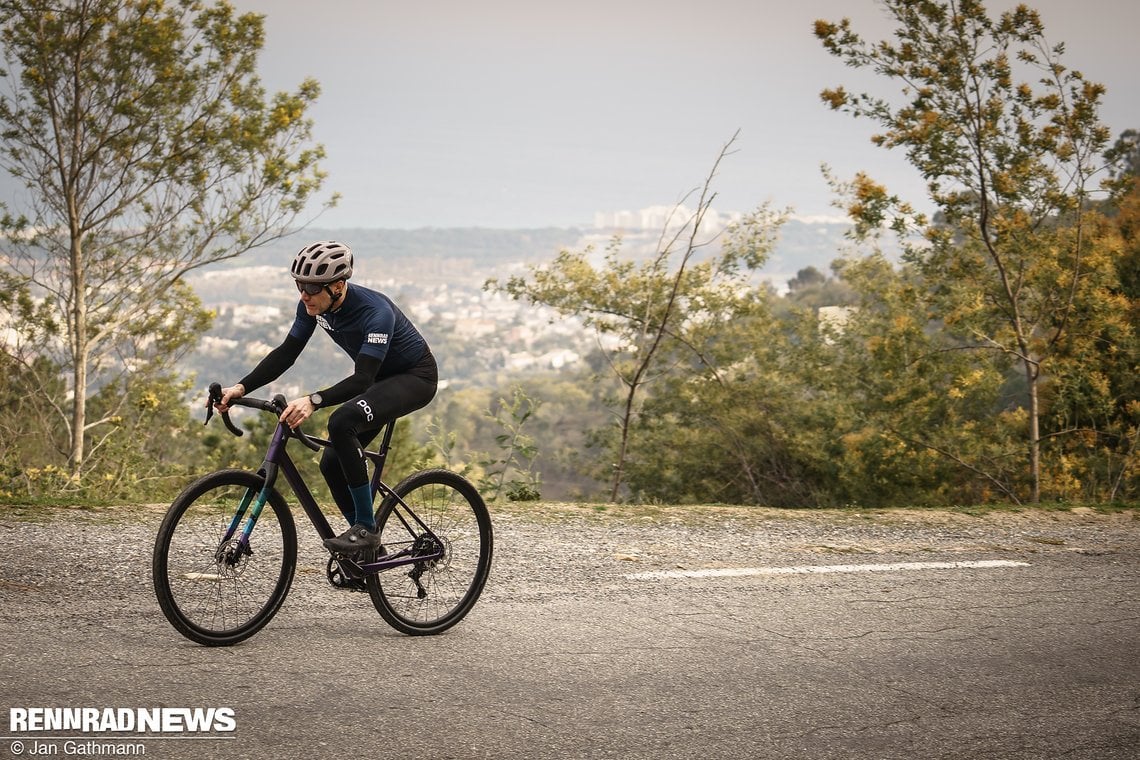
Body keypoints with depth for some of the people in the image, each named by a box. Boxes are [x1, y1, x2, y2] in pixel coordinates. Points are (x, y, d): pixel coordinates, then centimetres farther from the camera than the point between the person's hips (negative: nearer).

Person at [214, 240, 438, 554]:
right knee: (332, 463, -2)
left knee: (341, 421, -32)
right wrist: (241, 387, -19)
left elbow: (362, 378, -39)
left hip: (416, 378, -8)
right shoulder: (314, 305, -12)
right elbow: (286, 353, -6)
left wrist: (313, 401, -54)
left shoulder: (375, 312, -34)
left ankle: (366, 528, -24)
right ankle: (369, 546, 15)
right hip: (380, 378, 8)